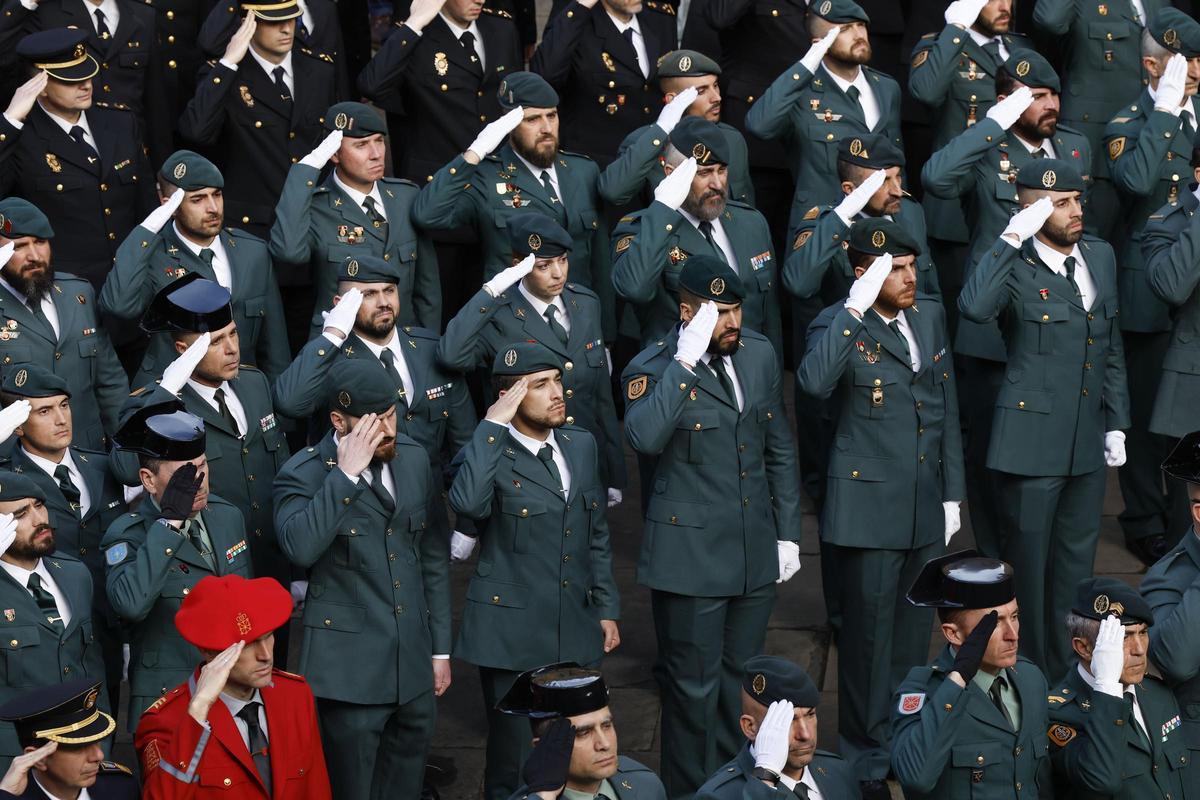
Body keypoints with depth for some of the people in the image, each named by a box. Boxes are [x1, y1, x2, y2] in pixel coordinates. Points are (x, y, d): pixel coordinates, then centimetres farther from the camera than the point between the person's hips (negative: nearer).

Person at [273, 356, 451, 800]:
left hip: (413, 664, 5)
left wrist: (441, 648, 13)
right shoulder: (303, 475, -10)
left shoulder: (414, 458, 6)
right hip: (351, 668, -5)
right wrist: (345, 474, -27)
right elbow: (300, 547, -30)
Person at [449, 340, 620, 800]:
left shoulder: (581, 446, 9)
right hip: (513, 636, -5)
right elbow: (468, 503, -33)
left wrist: (607, 609, 14)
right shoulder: (490, 454, -10)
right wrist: (493, 425, -26)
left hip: (576, 632, 5)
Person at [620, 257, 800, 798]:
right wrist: (685, 361, -34)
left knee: (740, 682, 17)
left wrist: (788, 531, 12)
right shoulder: (654, 368, -13)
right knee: (694, 687, 3)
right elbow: (644, 437, -35)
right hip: (691, 555, -6)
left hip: (756, 553, 6)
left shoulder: (760, 355, 5)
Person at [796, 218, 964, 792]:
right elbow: (814, 381, -34)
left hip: (925, 507, 6)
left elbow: (947, 409, 14)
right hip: (869, 506, -6)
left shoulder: (931, 316, 8)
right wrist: (856, 309, -33)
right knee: (868, 631, 4)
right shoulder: (838, 326, -11)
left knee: (914, 633, 16)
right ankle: (866, 754, 17)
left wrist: (952, 493, 13)